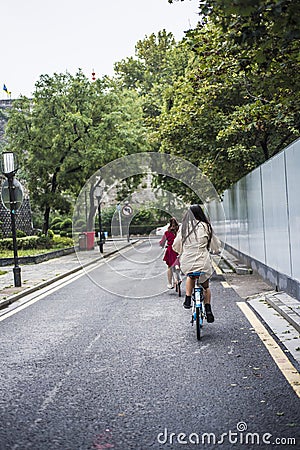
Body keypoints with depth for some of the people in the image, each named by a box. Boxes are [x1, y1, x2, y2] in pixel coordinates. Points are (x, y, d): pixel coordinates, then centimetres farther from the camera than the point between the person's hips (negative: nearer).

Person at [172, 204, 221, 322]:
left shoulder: (184, 227, 0)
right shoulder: (205, 226, -4)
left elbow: (176, 246, 9)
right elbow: (215, 245, 5)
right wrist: (216, 250, 29)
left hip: (187, 263, 1)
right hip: (203, 262, -1)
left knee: (191, 277, 35)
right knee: (205, 286, 21)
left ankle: (188, 299, 23)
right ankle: (208, 310, 13)